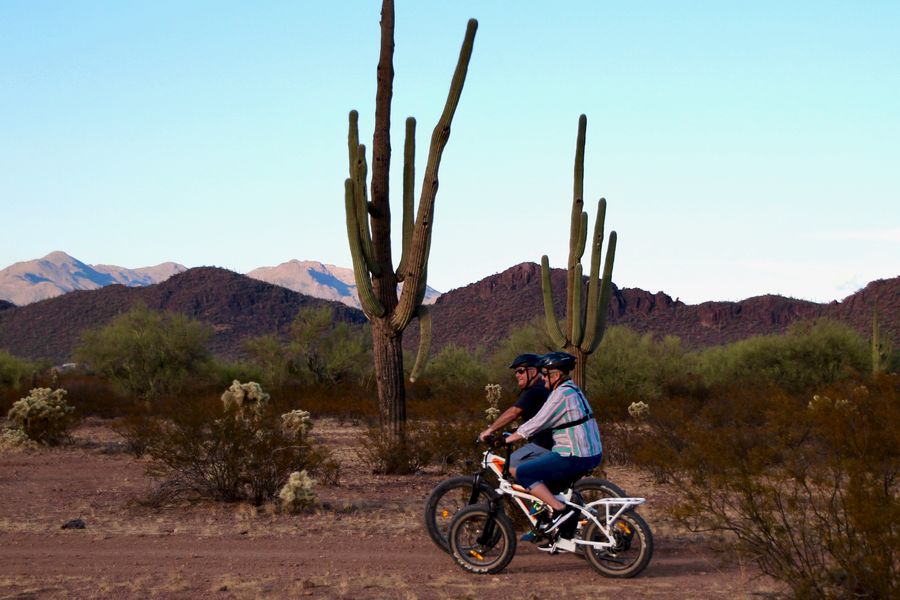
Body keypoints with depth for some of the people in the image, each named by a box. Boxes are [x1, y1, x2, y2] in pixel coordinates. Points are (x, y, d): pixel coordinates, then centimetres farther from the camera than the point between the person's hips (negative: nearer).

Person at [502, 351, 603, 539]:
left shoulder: (562, 394, -14)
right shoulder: (572, 390, 17)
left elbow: (536, 424, -16)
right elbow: (540, 422, 23)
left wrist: (504, 440, -8)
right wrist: (512, 435, 24)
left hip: (574, 457, -10)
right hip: (592, 454, 10)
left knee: (520, 473, -7)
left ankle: (560, 509, -12)